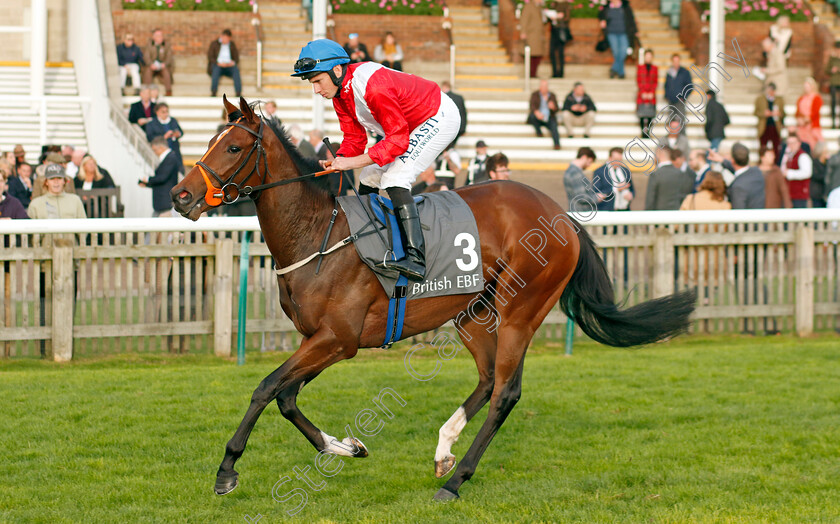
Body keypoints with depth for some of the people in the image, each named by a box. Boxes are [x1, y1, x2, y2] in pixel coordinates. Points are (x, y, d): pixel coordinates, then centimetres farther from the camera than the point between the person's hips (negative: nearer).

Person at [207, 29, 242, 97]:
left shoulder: (232, 44, 16)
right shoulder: (214, 44, 7)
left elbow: (236, 58, 13)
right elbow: (210, 58, -2)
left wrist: (233, 62, -11)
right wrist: (218, 63, -19)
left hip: (229, 66, 2)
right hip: (217, 65, -2)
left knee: (236, 69, -32)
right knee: (216, 68, -39)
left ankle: (238, 93, -44)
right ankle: (213, 93, -47)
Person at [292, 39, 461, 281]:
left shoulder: (373, 87, -34)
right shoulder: (340, 92, -5)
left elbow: (398, 140, -33)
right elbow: (355, 138, 1)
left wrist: (353, 162, -35)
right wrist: (338, 160, -20)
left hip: (439, 118, -10)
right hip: (407, 124, 10)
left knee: (394, 179, -24)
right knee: (369, 179, 12)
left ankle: (415, 258, -34)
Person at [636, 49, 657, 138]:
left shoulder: (655, 68, 8)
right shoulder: (640, 67, 5)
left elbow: (656, 82, 5)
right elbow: (638, 81, 3)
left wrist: (651, 93, -6)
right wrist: (643, 92, -7)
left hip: (651, 94, 1)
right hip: (642, 94, -1)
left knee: (650, 114, -4)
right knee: (642, 114, -7)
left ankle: (647, 132, -1)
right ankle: (643, 132, -3)